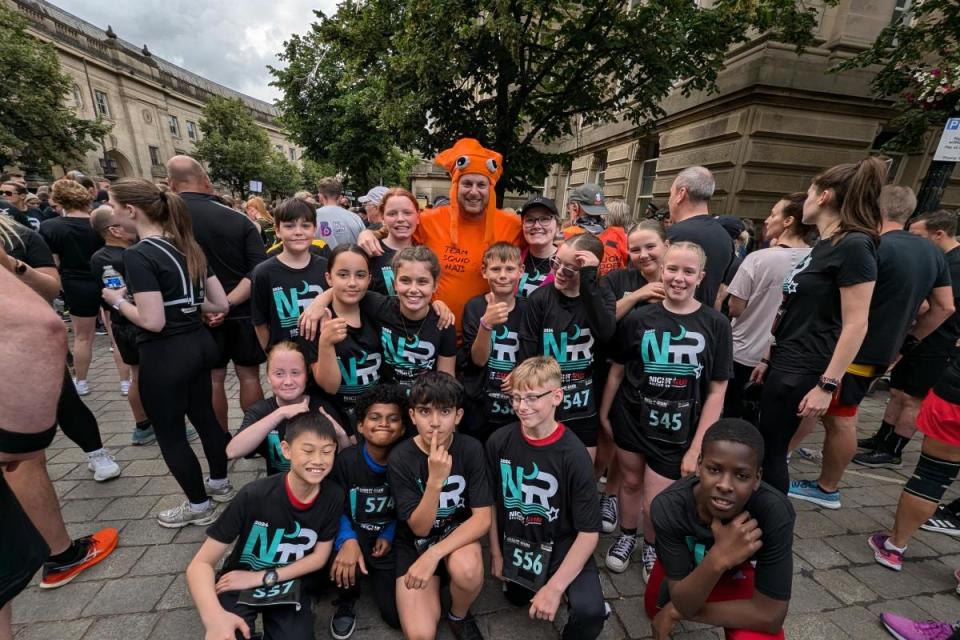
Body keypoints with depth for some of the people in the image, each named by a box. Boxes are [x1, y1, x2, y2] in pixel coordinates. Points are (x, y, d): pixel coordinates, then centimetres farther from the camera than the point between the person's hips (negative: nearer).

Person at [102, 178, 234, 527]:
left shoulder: (138, 255, -18)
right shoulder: (188, 247, 5)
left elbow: (153, 321, -21)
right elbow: (221, 304, 6)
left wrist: (118, 300, -5)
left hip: (166, 355, -8)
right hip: (200, 344, 8)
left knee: (170, 434, 11)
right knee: (204, 416, 22)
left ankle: (199, 507, 27)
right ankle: (220, 484, 41)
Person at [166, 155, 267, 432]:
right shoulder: (239, 219, -5)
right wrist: (228, 302, -16)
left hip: (199, 315, 0)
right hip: (243, 311, 0)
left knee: (213, 379, 12)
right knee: (249, 376, 10)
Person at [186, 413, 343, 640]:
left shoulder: (333, 496, -17)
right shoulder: (254, 496, -25)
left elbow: (319, 557, -6)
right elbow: (201, 563, -20)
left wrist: (262, 578, -15)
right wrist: (214, 617, -37)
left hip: (288, 583, 2)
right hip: (239, 584, -2)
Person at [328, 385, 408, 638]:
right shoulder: (346, 460, -16)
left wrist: (389, 535, -13)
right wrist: (348, 541, -30)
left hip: (389, 540, 0)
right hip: (355, 535, 0)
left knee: (399, 616, -6)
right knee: (346, 559, -34)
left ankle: (376, 576, 27)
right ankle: (346, 603, 3)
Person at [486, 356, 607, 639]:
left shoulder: (574, 455, -25)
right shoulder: (499, 441, -16)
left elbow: (589, 531, -20)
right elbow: (491, 501, -1)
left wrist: (555, 587, -23)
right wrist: (496, 553, 4)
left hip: (562, 544, -3)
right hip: (515, 542, 4)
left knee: (590, 611, -26)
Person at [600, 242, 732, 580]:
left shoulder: (715, 325, -7)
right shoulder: (639, 319, -6)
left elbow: (716, 391, -6)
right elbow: (616, 372, 3)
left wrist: (697, 447, -7)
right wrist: (603, 415, 7)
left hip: (677, 430, -1)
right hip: (631, 420, 1)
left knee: (656, 505, 5)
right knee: (631, 480, 19)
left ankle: (652, 547, 39)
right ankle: (626, 537, 47)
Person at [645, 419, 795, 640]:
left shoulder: (775, 512, -38)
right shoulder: (669, 507, -36)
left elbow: (771, 614, -30)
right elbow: (681, 602, -31)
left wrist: (677, 612, -23)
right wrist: (717, 559, -50)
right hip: (685, 564, 1)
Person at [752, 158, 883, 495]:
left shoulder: (854, 246, -15)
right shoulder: (823, 246, 13)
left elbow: (856, 325, -19)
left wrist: (827, 385, -21)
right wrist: (768, 358, 16)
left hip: (803, 370, -9)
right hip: (785, 362, 9)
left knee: (771, 450, 3)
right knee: (768, 444, 17)